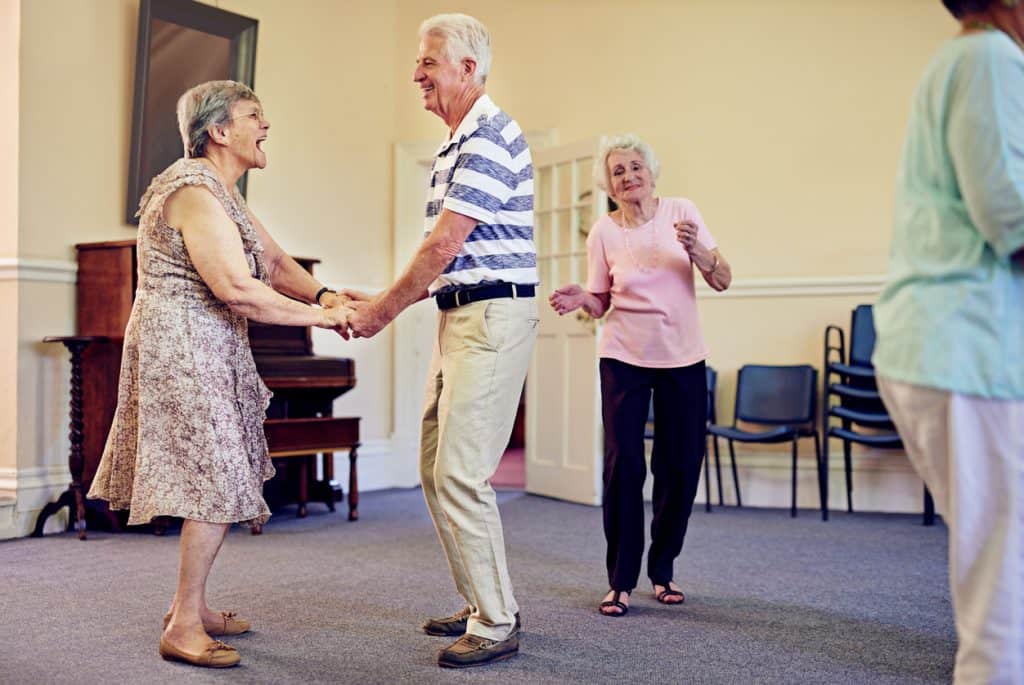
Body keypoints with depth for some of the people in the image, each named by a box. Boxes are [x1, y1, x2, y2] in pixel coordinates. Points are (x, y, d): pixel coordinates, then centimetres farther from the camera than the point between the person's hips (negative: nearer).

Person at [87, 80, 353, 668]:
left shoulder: (223, 192, 16)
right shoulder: (194, 190, -18)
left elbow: (275, 260, 12)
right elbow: (237, 289, -27)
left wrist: (323, 294, -6)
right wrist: (318, 317, -20)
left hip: (211, 353, 10)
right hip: (182, 349, -10)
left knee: (221, 480, 14)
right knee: (218, 484, -8)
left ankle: (192, 605, 25)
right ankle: (183, 627, 2)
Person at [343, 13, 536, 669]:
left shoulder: (490, 138, -13)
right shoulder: (457, 145, 19)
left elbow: (444, 245, -17)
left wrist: (385, 310, -8)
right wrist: (385, 301, 13)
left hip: (493, 316, -10)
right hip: (459, 318, 10)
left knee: (460, 473, -11)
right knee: (437, 468, 12)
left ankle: (497, 624, 1)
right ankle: (483, 601, 24)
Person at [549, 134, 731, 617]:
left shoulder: (681, 213, -2)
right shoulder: (603, 233, -3)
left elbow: (722, 280, -5)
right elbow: (601, 304, 4)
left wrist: (694, 247, -22)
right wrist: (581, 300, -18)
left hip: (683, 359, 2)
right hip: (625, 359, -1)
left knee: (681, 466, 5)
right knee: (623, 464, -9)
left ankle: (662, 571, 24)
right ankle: (620, 581, 5)